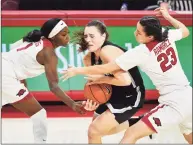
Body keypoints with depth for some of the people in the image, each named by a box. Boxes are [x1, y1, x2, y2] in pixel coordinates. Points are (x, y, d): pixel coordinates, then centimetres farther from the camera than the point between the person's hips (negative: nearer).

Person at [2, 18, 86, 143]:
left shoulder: (37, 40, 12)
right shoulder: (49, 53, -13)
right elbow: (53, 86, -19)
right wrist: (72, 104, -31)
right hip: (6, 75, -9)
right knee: (39, 114, -2)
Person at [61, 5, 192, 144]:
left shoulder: (140, 52, -14)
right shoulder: (167, 36, 1)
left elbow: (105, 68, -10)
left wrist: (77, 70, 1)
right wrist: (168, 16, 35)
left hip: (174, 104, -8)